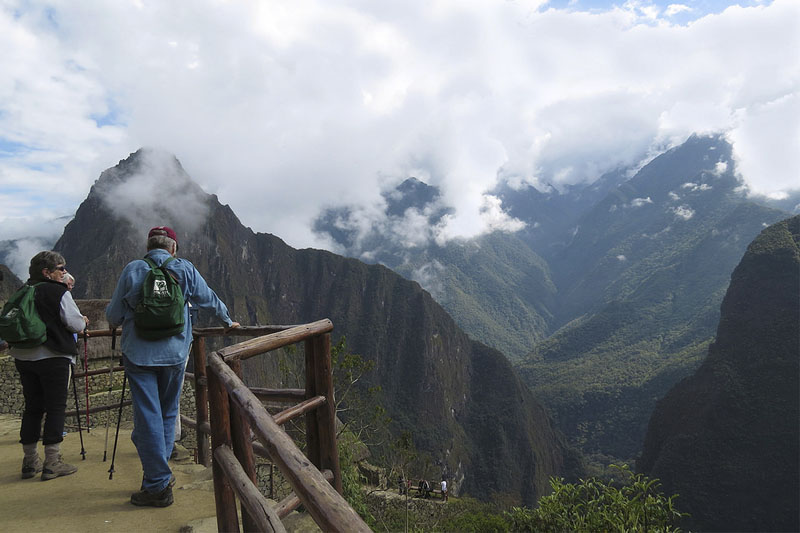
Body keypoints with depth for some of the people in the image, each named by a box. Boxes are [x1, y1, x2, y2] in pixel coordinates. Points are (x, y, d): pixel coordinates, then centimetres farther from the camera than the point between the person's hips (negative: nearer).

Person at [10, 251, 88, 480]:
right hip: (54, 357, -6)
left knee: (32, 407, 13)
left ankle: (30, 461, 21)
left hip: (23, 357, 6)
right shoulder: (59, 292, -10)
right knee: (56, 408, 0)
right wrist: (84, 321, 8)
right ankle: (52, 463, 2)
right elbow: (75, 324, -13)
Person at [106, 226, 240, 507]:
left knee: (147, 418, 2)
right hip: (174, 353, 2)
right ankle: (159, 476, 23)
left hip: (138, 354, -1)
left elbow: (114, 313, 4)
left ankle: (158, 486, 5)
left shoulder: (132, 270, -1)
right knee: (167, 414, 16)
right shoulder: (185, 269, 2)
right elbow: (209, 299, 13)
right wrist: (228, 321, 30)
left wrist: (114, 323, 29)